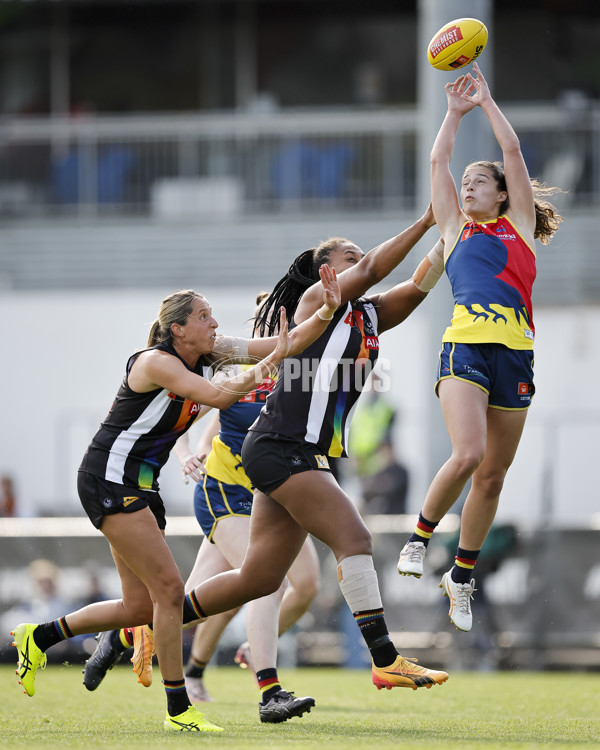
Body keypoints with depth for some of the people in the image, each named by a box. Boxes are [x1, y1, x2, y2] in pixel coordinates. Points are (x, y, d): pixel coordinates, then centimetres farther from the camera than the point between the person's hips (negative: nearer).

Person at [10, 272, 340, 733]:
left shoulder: (208, 356, 4)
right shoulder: (156, 362, -19)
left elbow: (287, 344, 0)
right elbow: (219, 396, -32)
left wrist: (327, 313, -12)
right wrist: (271, 361, -28)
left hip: (139, 487, 9)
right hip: (108, 481, -9)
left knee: (141, 606, 11)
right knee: (169, 590, -13)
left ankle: (39, 637, 25)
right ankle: (178, 710, -8)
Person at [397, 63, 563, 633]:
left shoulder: (518, 225, 17)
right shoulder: (455, 230, 19)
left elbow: (512, 151, 14)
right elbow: (438, 162, 18)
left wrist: (486, 100, 20)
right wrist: (456, 110, 23)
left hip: (515, 353, 1)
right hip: (465, 347, -1)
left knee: (493, 474, 3)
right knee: (468, 454, -23)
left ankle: (462, 576, 17)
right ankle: (420, 535, -1)